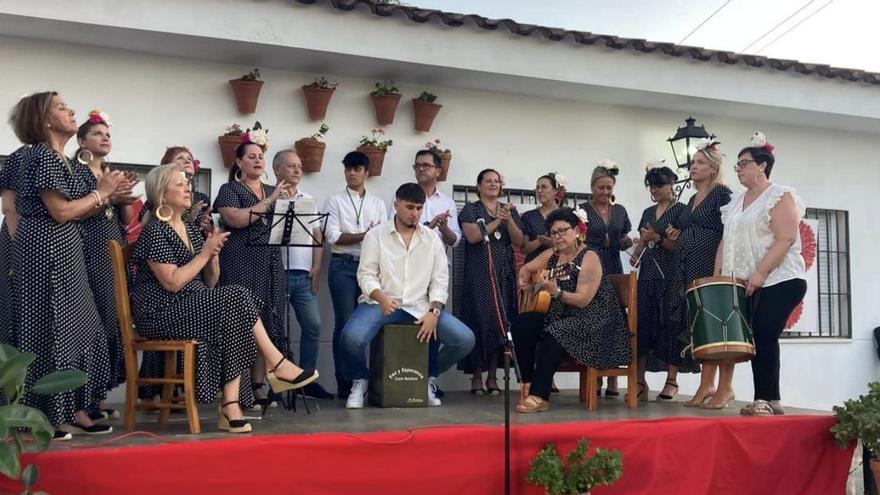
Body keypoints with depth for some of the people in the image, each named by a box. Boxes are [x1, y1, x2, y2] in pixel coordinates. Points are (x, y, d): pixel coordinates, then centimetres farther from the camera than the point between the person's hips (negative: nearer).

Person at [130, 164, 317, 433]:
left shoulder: (191, 229, 17)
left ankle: (230, 406, -27)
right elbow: (172, 283, -18)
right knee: (236, 296, -24)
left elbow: (210, 283, 16)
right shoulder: (154, 231, -7)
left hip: (194, 308, 7)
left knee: (232, 320, -24)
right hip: (160, 314, -7)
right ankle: (277, 366, -16)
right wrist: (205, 252, -12)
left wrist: (214, 256, -2)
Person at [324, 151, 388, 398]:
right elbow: (333, 237, -5)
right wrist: (364, 235, -12)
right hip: (343, 266, -3)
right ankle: (344, 382, 2)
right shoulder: (334, 201, 6)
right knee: (345, 322, -2)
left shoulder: (378, 203, 14)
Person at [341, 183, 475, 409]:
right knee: (351, 337, -33)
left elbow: (440, 280, 6)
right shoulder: (375, 235, 2)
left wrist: (434, 312, -11)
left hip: (419, 307, 3)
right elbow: (366, 274, -5)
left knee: (465, 339, -15)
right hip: (381, 304, -3)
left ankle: (429, 377, 14)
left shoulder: (432, 239, 9)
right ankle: (359, 382, 2)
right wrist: (381, 297, -26)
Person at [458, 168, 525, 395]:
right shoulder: (470, 209, 4)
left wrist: (508, 220, -10)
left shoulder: (510, 210, 14)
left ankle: (492, 376, 6)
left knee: (500, 321, 0)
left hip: (505, 274, 3)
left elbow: (519, 242, 5)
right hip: (479, 273, -3)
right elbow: (472, 236, -12)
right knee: (480, 320, -6)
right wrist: (497, 221, -13)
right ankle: (477, 376, -1)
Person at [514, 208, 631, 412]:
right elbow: (526, 268, 24)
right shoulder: (552, 255, 8)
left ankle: (540, 396, -30)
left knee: (554, 333, -34)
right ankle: (528, 386, -15)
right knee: (522, 326, -15)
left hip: (594, 320, -7)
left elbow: (582, 300, -21)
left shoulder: (589, 258, -13)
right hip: (560, 316, 7)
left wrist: (556, 292, -35)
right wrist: (525, 281, 2)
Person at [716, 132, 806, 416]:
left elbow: (786, 239, -16)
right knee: (757, 339, 3)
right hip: (748, 284, 7)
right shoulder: (736, 203, 15)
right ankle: (770, 400, 9)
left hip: (780, 281, -7)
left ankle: (765, 399, -6)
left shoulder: (780, 196, -6)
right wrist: (717, 275, 7)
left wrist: (760, 273, -22)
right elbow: (726, 242, 17)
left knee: (765, 337, -12)